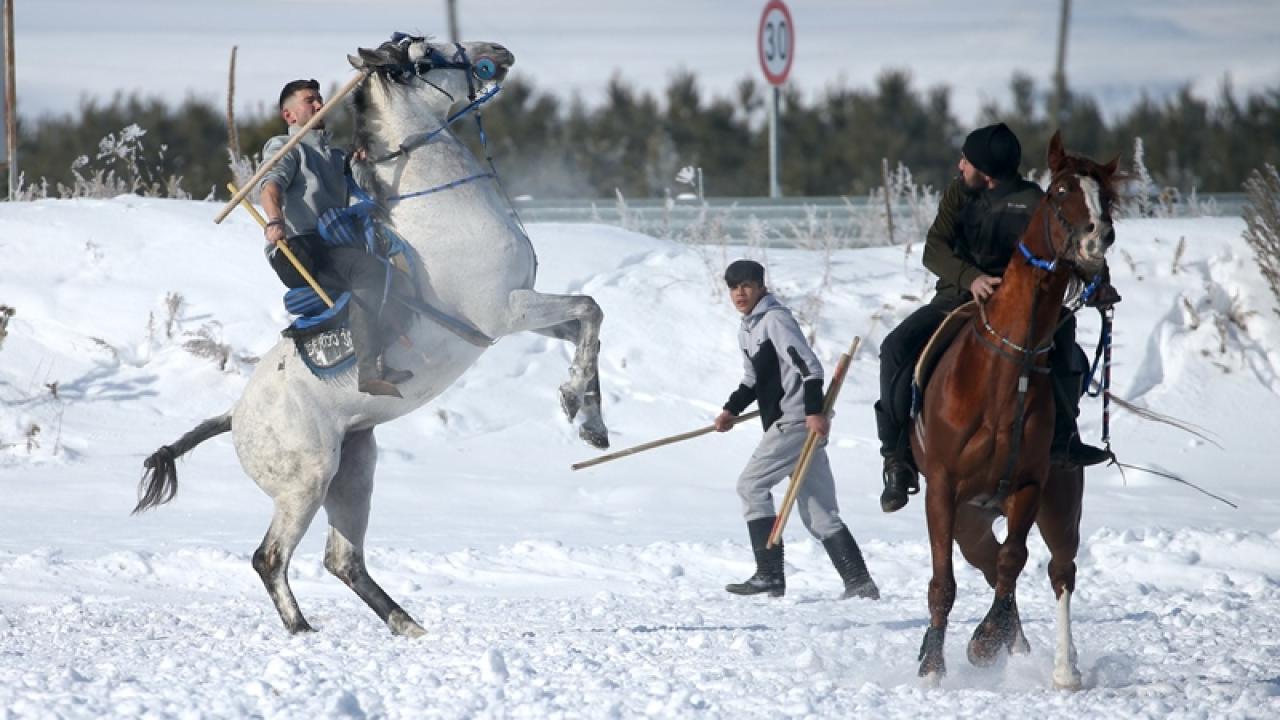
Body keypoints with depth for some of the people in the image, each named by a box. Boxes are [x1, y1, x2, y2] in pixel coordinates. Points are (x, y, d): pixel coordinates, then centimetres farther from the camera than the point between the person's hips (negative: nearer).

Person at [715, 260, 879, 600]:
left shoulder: (775, 320, -10)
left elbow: (808, 365, -18)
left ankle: (769, 575, -11)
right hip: (784, 423, 10)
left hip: (799, 420, -10)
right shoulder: (747, 329, 18)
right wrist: (732, 410, 13)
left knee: (751, 484, -10)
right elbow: (753, 380, 27)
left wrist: (815, 411, -25)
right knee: (818, 512, 8)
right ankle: (859, 581, 6)